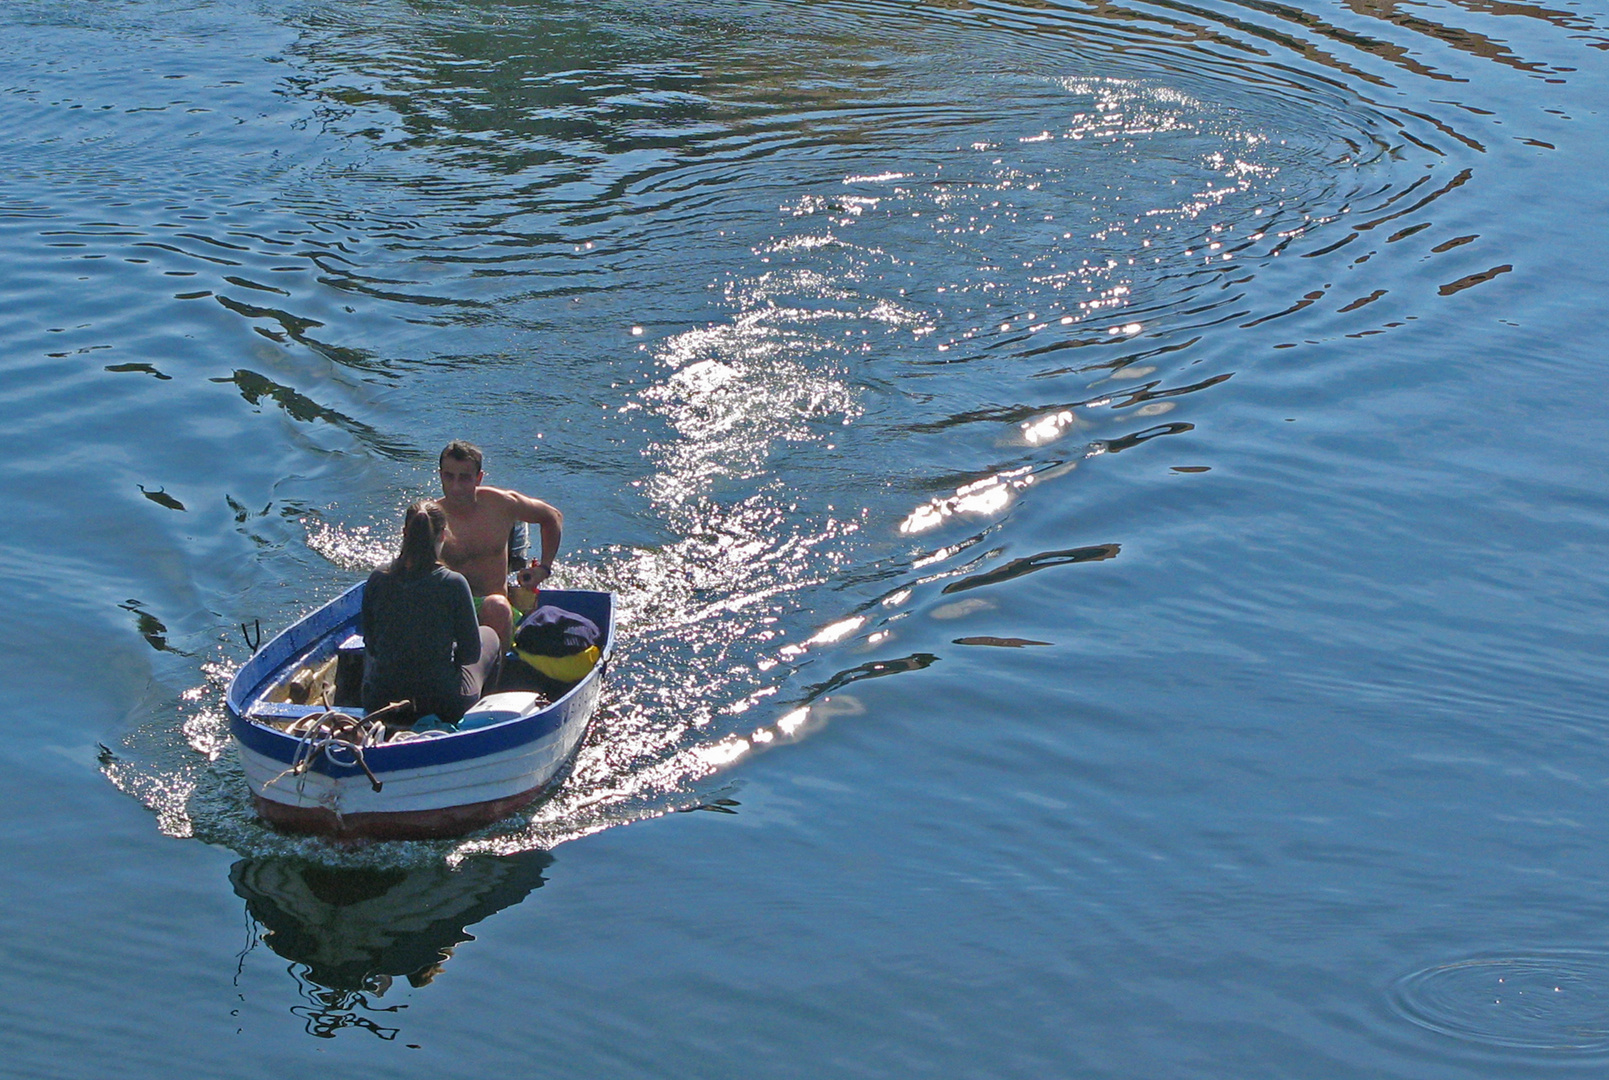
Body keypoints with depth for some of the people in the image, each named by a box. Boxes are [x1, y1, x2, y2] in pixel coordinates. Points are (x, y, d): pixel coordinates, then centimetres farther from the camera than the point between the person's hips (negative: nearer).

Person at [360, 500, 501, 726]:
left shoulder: (377, 580, -7)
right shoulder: (453, 583, -15)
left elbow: (370, 642, 6)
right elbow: (471, 653, -7)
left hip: (379, 702, 3)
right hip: (443, 704, -3)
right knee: (489, 635, 27)